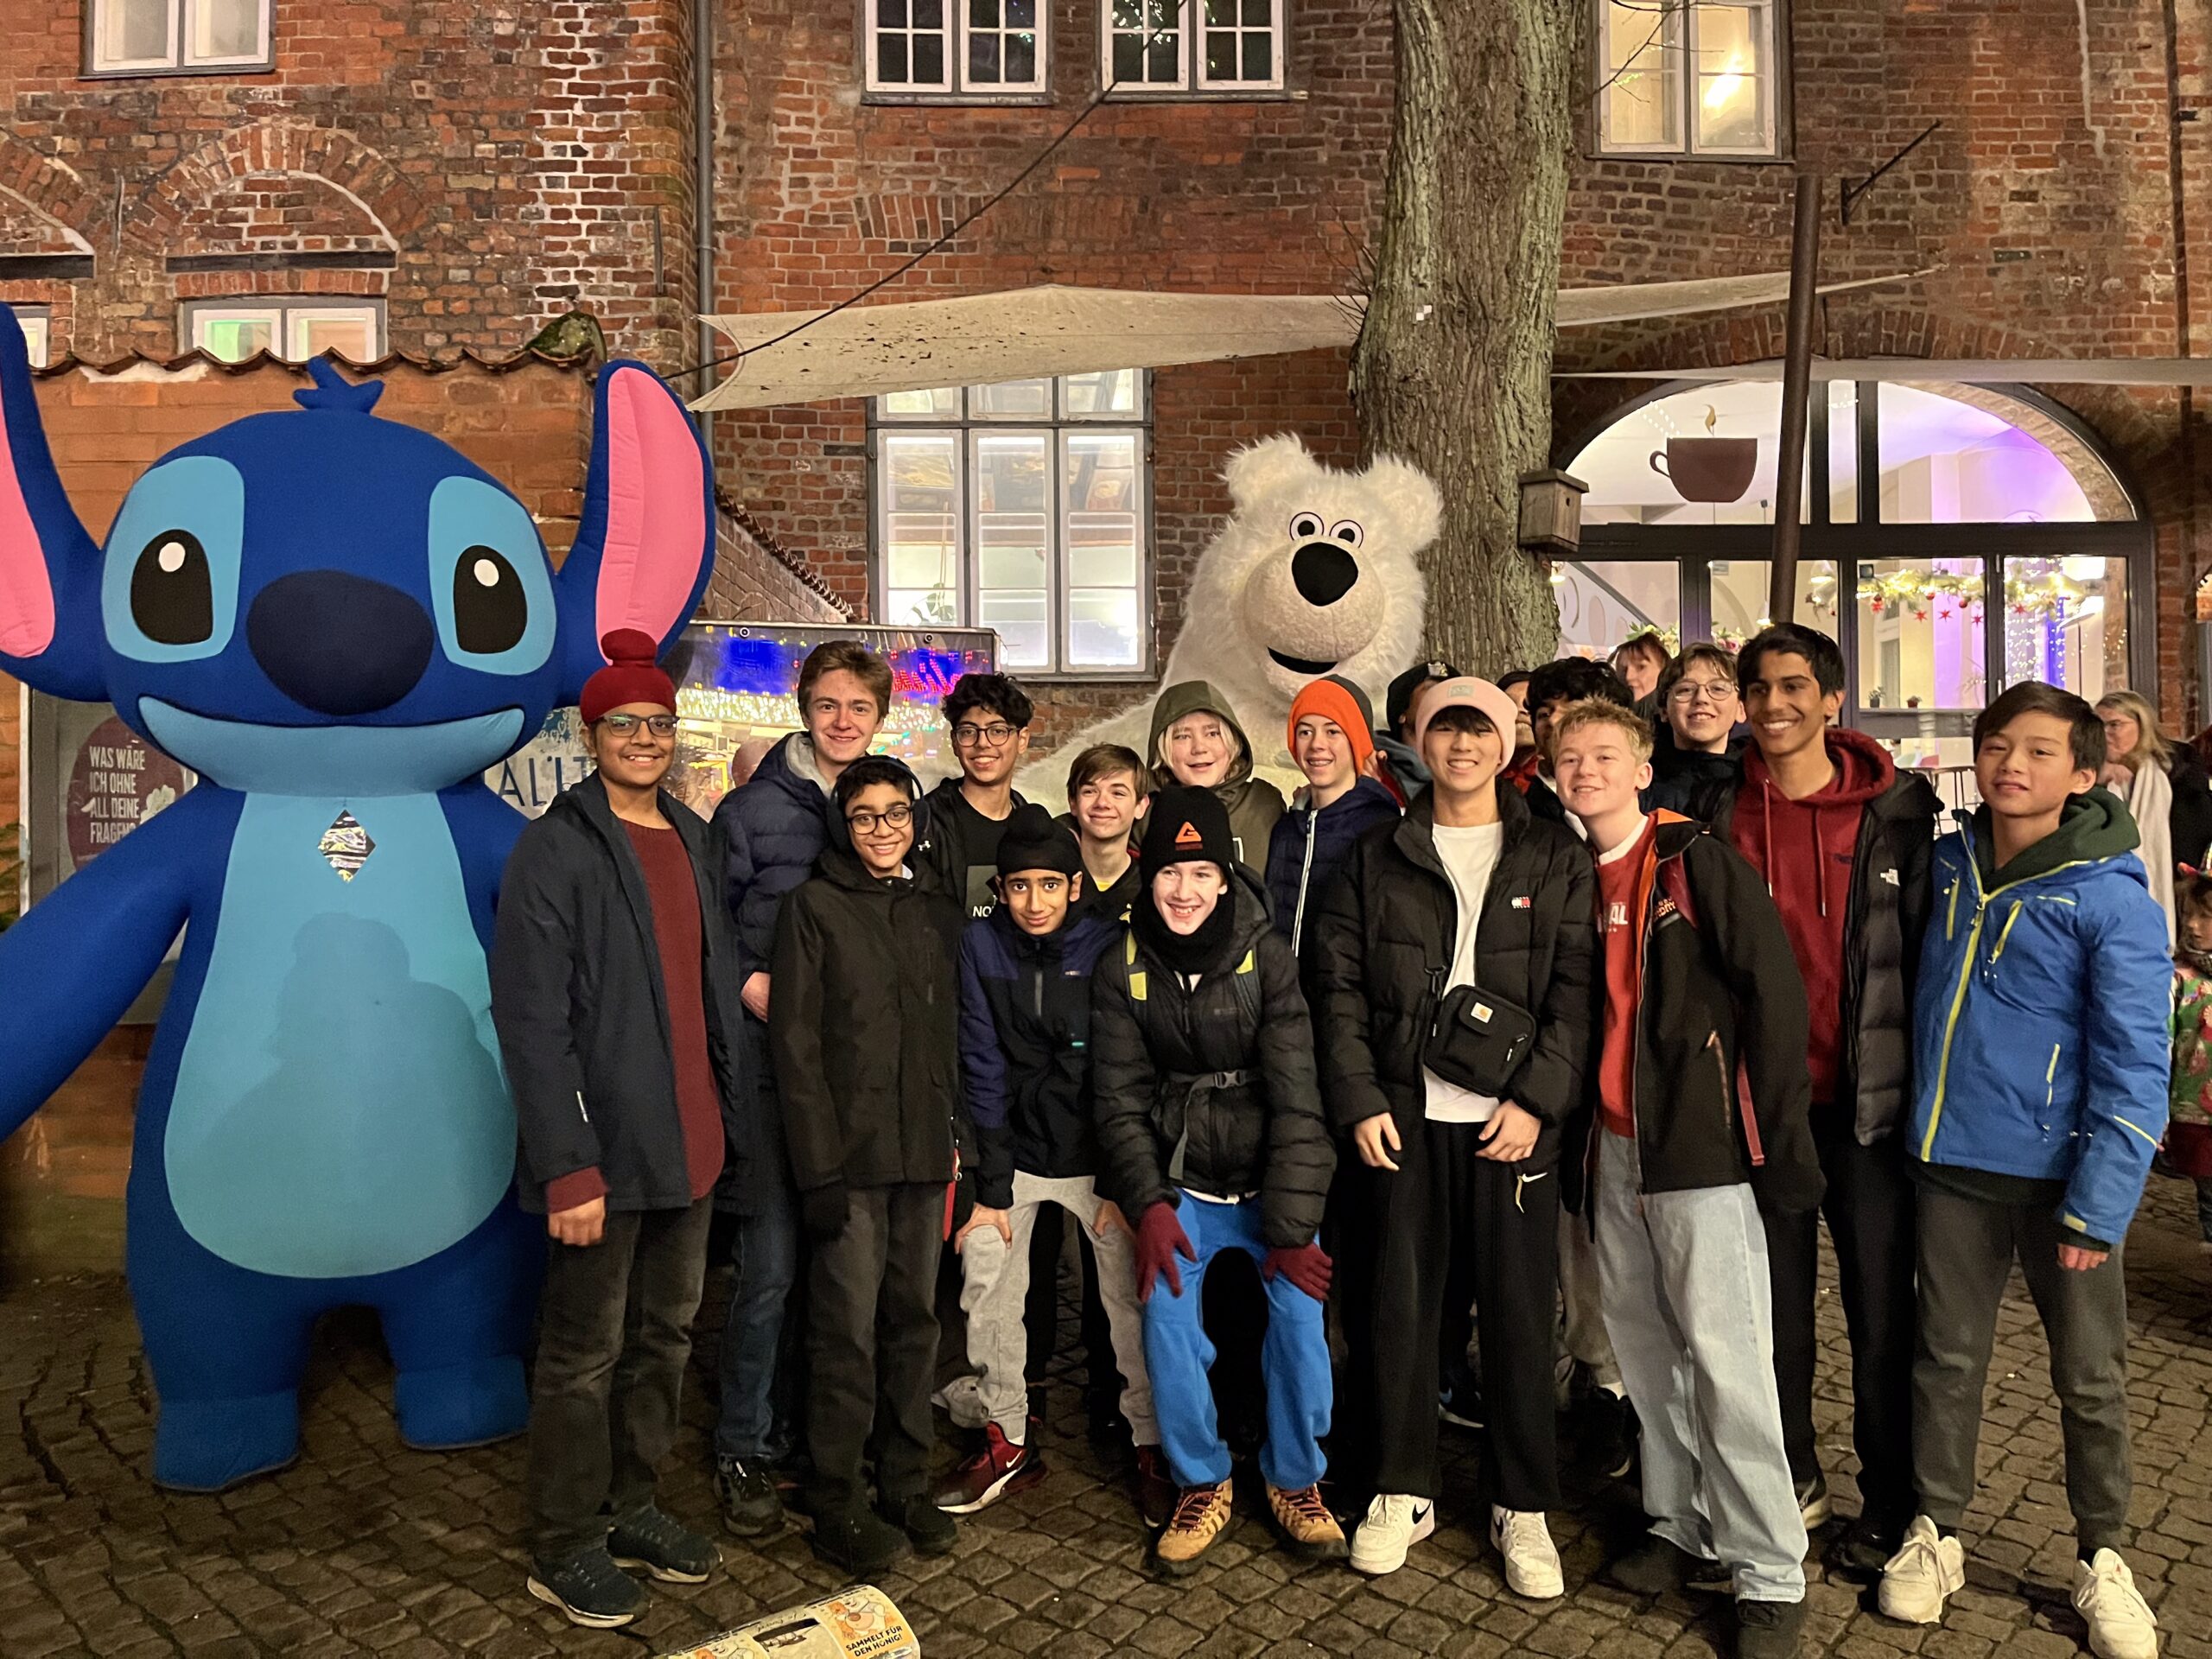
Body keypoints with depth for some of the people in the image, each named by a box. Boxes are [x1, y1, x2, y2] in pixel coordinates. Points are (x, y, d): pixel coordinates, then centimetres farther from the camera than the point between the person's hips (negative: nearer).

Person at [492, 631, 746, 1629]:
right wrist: (568, 1166, -20)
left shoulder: (691, 838, 11)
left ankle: (631, 1507, 36)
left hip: (688, 1143, 7)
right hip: (605, 1150, -7)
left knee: (665, 1335, 18)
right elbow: (530, 1019, -16)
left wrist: (730, 1107, 10)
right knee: (585, 1355, 7)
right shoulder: (556, 849, -11)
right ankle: (564, 1548, 24)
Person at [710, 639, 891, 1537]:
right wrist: (752, 984, -13)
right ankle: (745, 1450, 14)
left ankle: (806, 1426, 28)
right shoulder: (752, 810, -1)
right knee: (772, 1260, -3)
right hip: (773, 1062, -4)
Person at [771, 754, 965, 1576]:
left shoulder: (940, 913, 11)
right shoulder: (815, 907, -3)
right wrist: (819, 1168, -13)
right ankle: (836, 1502, 15)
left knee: (913, 1317, 12)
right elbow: (795, 1045, -8)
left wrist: (955, 1139, 7)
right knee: (847, 1328, 1)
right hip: (849, 1155, -4)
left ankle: (906, 1484, 25)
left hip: (924, 1153, 5)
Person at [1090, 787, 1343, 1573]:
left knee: (1299, 1322, -9)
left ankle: (1295, 1479, 18)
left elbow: (1295, 1097, -16)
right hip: (1180, 1183, 2)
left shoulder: (1266, 956, -13)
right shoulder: (1122, 966, -6)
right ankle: (1201, 1485, 18)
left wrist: (1290, 1228, -19)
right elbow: (1120, 1097, -3)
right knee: (1168, 1330, -8)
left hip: (1271, 1176, -1)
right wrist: (1151, 1204, -14)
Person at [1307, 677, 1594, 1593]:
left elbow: (1578, 988, -1)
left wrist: (1537, 1098, -11)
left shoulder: (1556, 857, 5)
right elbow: (1339, 984, 5)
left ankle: (1522, 1506, 22)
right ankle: (1403, 1490, 24)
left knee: (1517, 1307, 5)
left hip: (1514, 1115, -1)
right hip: (1404, 1113, 1)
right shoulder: (1377, 858, 8)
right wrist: (1359, 1099, -4)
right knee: (1401, 1301, 7)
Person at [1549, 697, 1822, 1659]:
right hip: (1613, 1146, 6)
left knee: (1724, 1357, -3)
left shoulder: (1702, 864, -6)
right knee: (1643, 1345, 13)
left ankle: (1769, 1573, 10)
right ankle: (1682, 1526, 29)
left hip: (1700, 1143, -6)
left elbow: (1774, 997, -9)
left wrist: (1780, 1140, -12)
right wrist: (1575, 1131, 8)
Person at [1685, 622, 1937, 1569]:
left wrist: (1922, 1080, -2)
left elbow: (1925, 947, 1)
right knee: (1774, 1299, 12)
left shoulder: (1896, 808, -2)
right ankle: (1793, 1478, 31)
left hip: (1867, 1097, -2)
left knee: (1882, 1307, 6)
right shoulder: (1719, 814, 4)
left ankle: (1889, 1505, 24)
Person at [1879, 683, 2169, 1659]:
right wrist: (1913, 1118, 10)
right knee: (1947, 1358, 13)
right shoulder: (1946, 866, 2)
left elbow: (2133, 1068, -13)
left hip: (2060, 1176, -3)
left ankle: (2102, 1561, 32)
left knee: (2090, 1379, 12)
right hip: (1951, 1165, 4)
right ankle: (1934, 1533, 29)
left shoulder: (2113, 903, -12)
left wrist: (2099, 1206, -16)